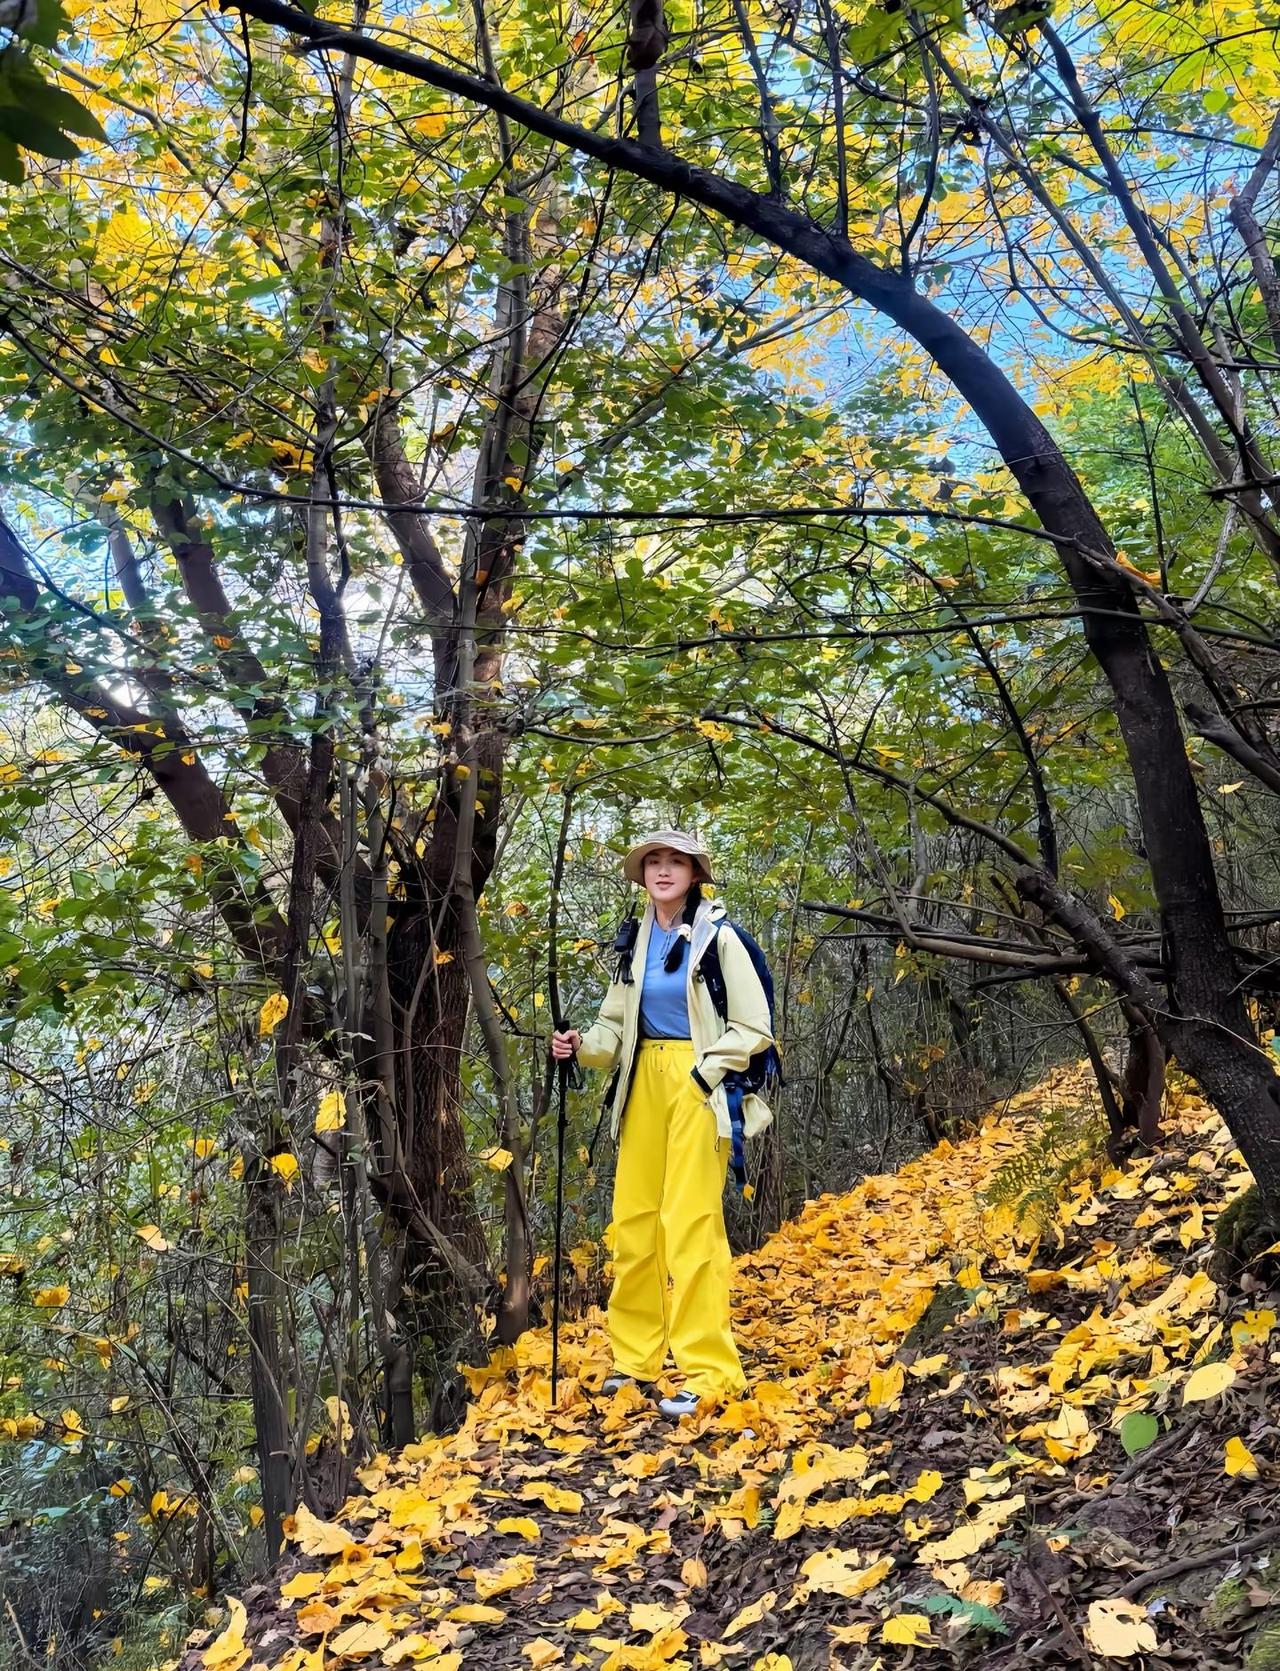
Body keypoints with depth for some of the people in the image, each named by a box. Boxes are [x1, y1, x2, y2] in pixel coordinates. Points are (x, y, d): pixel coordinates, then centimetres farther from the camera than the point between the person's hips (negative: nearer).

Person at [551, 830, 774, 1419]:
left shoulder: (717, 936, -5)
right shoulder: (636, 942, 11)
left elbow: (754, 1027, -5)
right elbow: (617, 1025, 15)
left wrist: (704, 1075, -12)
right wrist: (582, 1045, -4)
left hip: (696, 1087, -6)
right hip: (645, 1085, 6)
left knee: (690, 1221, -9)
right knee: (633, 1218, 6)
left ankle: (708, 1369, -1)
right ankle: (636, 1357, 19)